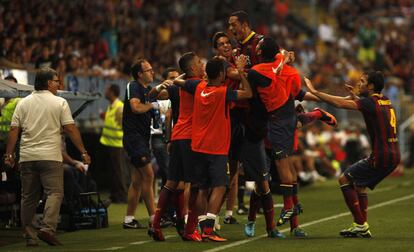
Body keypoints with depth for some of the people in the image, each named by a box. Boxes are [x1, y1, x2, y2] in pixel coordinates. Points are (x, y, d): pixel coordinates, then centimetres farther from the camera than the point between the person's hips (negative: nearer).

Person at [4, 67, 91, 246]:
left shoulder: (23, 104, 10)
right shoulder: (59, 103, 0)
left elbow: (14, 131, 5)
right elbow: (71, 129, -4)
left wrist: (9, 154, 8)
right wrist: (83, 152, 0)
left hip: (27, 157, 4)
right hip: (50, 157, -4)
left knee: (28, 197, 9)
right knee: (55, 193, -4)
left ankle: (29, 236, 11)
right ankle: (47, 228, -21)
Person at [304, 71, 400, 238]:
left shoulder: (370, 103, -13)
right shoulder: (385, 101, 14)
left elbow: (339, 103, -19)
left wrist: (314, 91, -14)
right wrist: (354, 95, 16)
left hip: (381, 156, -9)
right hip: (393, 156, 9)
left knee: (345, 179, 0)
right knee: (359, 185, 20)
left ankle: (360, 224, -3)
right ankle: (362, 229, 16)